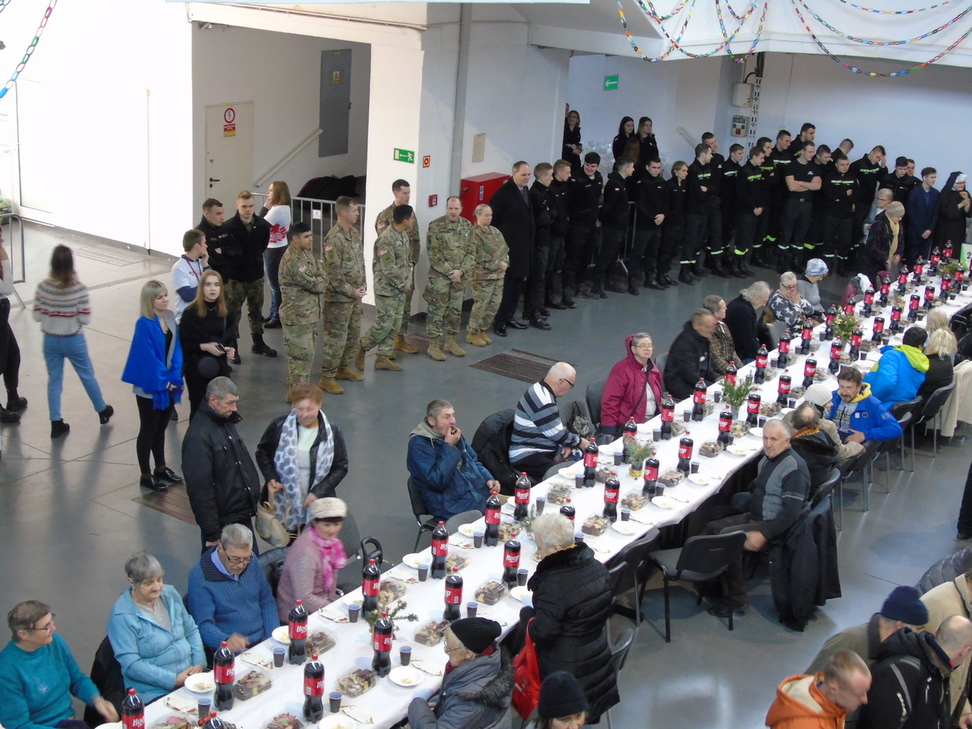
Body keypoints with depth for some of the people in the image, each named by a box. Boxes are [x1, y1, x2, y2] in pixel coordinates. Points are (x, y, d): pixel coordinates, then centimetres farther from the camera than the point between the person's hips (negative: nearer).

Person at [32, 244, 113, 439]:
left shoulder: (42, 287, -13)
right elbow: (85, 319, -17)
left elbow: (37, 316, -7)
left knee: (54, 380, 13)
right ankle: (102, 411, 37)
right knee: (87, 376, 18)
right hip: (73, 341, -2)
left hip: (50, 341, 2)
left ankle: (56, 423, 15)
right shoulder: (79, 288, -20)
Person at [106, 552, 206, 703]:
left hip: (190, 675, 7)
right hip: (155, 693, -7)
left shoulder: (170, 594, 8)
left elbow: (191, 631, 15)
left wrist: (199, 663, -2)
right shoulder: (122, 616, -11)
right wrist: (174, 680, -17)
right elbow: (131, 665, -15)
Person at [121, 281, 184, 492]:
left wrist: (175, 377, -8)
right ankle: (145, 476, 17)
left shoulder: (170, 318, 2)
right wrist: (163, 382, -14)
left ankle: (161, 468, 34)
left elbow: (176, 349, 3)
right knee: (148, 430, 6)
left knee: (161, 428, 20)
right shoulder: (144, 324, -19)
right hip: (149, 388, -6)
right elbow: (148, 356, -20)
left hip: (169, 385, 7)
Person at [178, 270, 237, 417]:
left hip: (220, 366, 4)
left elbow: (231, 337, 14)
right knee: (199, 408, 1)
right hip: (197, 368, -4)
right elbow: (184, 343, -9)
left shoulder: (226, 312, 3)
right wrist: (204, 346, -20)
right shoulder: (191, 313, -11)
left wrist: (231, 348, -6)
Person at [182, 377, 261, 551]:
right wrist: (212, 533, -21)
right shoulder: (198, 437, -23)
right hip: (222, 522, -8)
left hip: (242, 515, 8)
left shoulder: (226, 422, 5)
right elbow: (200, 489, -23)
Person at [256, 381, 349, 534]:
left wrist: (318, 492, -13)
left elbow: (340, 467, -2)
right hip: (283, 504, 1)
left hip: (317, 506, -1)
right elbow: (262, 452, 7)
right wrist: (270, 478, -10)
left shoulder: (332, 433, -8)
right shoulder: (279, 426, -7)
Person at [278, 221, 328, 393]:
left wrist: (320, 278, -5)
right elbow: (315, 285, -23)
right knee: (301, 354, -3)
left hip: (309, 313, 10)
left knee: (307, 352, 18)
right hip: (297, 316, -10)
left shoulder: (306, 253, 8)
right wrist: (323, 275, -3)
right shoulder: (293, 261, -24)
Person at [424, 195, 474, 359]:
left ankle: (450, 341, 25)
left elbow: (470, 252, 6)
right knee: (437, 310, -2)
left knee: (455, 309, 12)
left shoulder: (467, 226, 5)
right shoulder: (436, 226, -9)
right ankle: (433, 345, 4)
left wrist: (461, 270, -9)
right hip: (439, 275, -5)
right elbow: (434, 253, -12)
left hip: (459, 276, 5)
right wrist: (449, 272, -15)